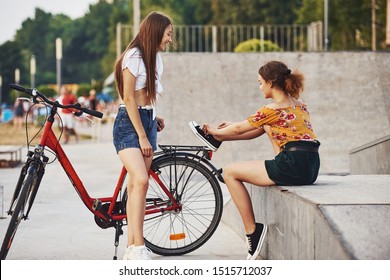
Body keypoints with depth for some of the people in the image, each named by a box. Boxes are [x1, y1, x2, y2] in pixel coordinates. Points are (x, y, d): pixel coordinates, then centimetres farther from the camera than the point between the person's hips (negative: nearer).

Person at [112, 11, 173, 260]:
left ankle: (132, 248, 4)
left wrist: (155, 118, 5)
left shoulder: (155, 58, 15)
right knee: (141, 181, -21)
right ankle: (138, 247, -22)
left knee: (136, 185, 3)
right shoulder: (134, 56, -11)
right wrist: (142, 136, -15)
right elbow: (129, 99, -14)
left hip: (148, 121, 8)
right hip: (129, 123, -8)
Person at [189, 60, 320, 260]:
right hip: (311, 167, 9)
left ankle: (252, 231, 5)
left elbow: (239, 129, 3)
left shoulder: (273, 109, -9)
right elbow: (255, 130, 26)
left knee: (230, 172, 3)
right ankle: (216, 140, 37)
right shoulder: (298, 104, 17)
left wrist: (216, 131, 23)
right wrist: (221, 134, 30)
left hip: (294, 167, -9)